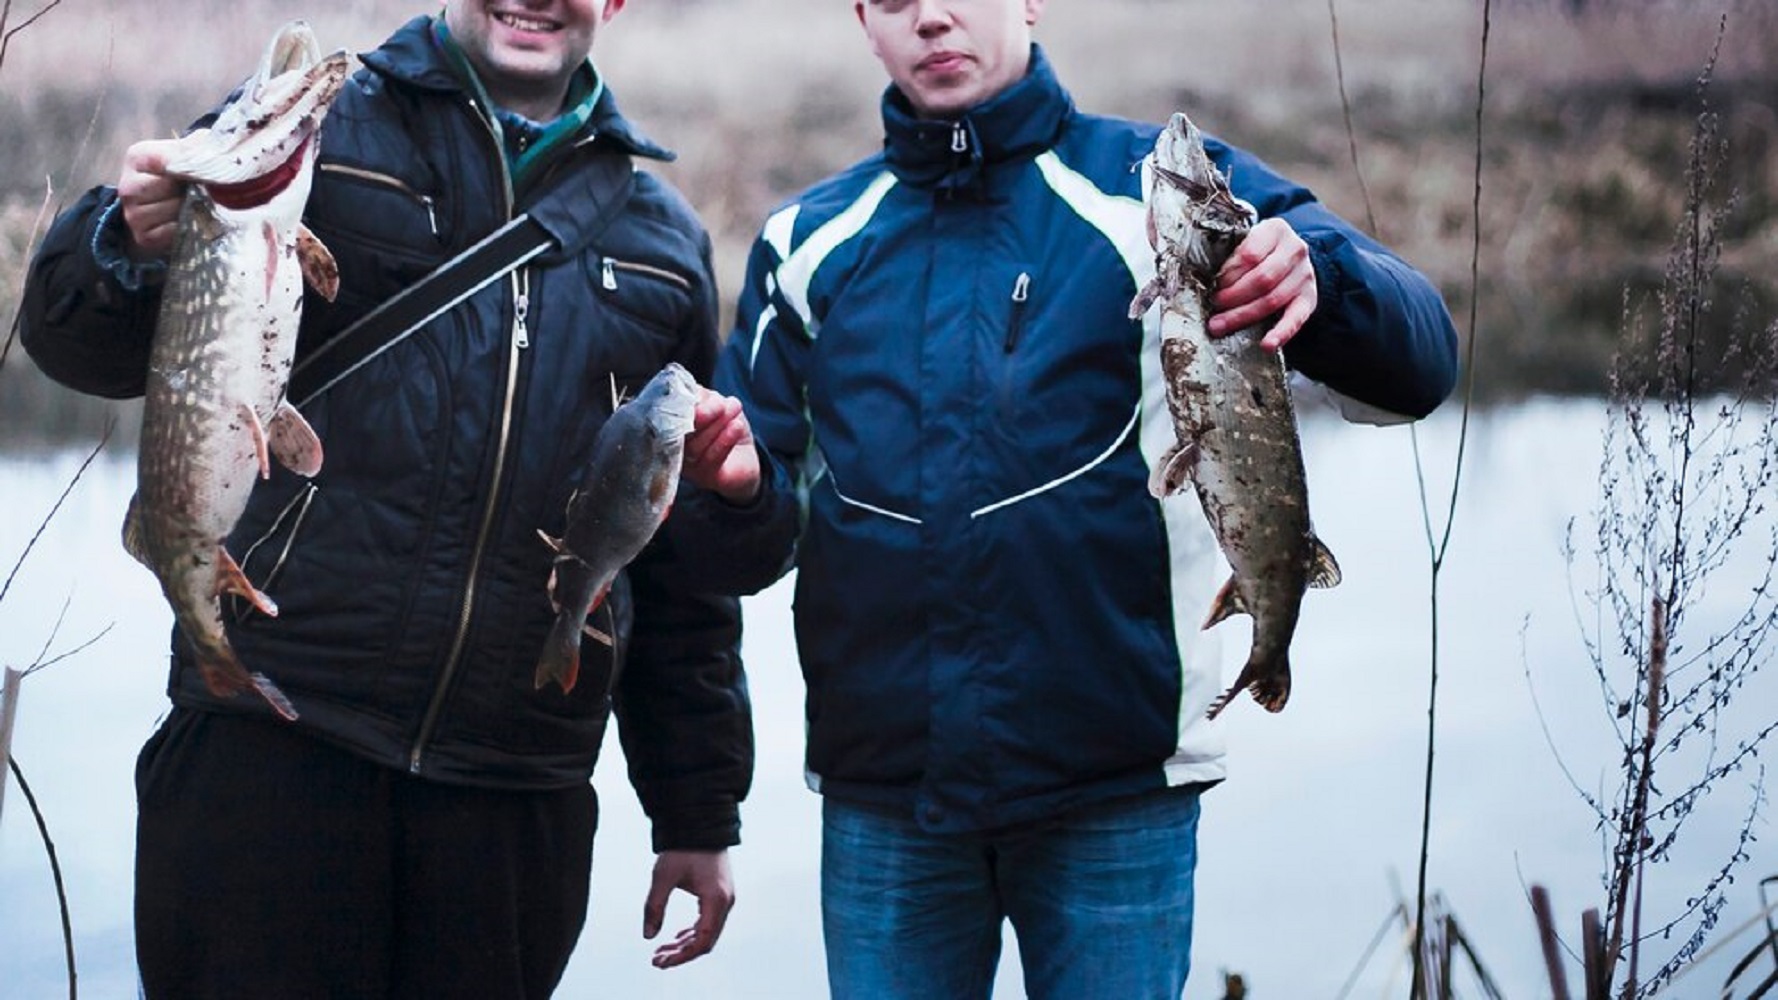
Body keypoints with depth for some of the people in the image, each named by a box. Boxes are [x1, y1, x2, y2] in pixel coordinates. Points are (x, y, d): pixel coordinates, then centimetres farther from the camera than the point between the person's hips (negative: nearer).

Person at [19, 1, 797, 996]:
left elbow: (687, 573, 19)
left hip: (518, 801, 3)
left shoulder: (664, 238, 17)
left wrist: (699, 813, 16)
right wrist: (131, 244, -19)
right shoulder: (310, 135, 7)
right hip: (265, 753, -3)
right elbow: (87, 346, 4)